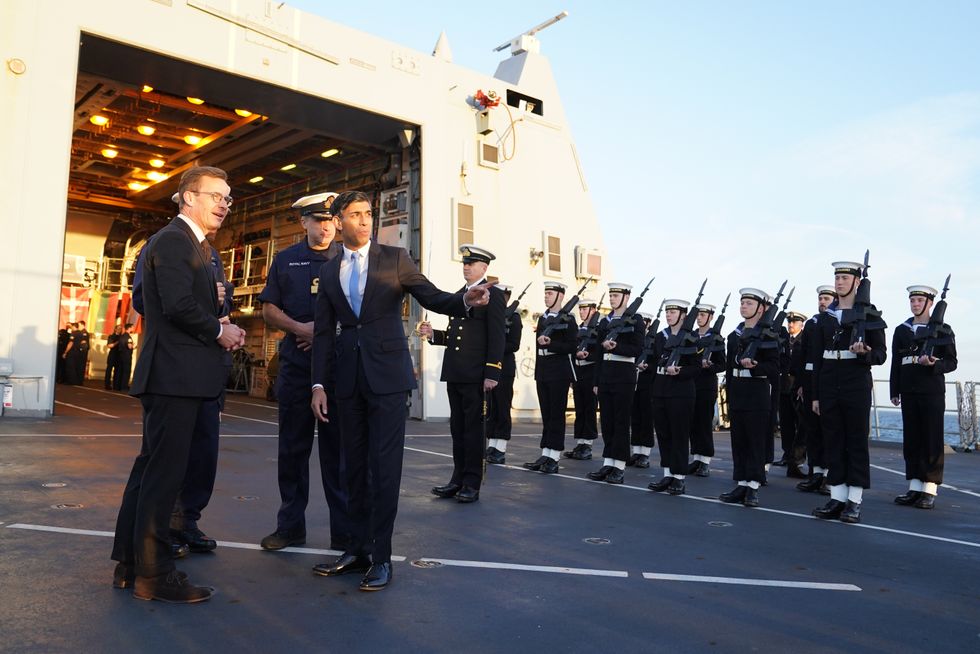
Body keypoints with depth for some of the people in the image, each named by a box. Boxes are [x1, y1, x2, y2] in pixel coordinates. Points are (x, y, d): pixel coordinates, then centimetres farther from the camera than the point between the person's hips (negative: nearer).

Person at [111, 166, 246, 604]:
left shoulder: (196, 246, 21)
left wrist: (220, 331, 2)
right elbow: (179, 305, -23)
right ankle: (153, 574, 5)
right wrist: (220, 331, -10)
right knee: (164, 471, -5)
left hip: (176, 375, 11)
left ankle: (130, 564, 25)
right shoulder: (173, 240, -11)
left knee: (151, 467, 15)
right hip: (174, 374, -11)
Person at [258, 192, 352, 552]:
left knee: (338, 447, 1)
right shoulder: (285, 260, 12)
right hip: (296, 361, 2)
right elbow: (269, 310, 9)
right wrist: (301, 328, -8)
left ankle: (344, 531, 8)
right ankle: (290, 525, 19)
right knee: (293, 445, 7)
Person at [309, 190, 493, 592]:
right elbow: (324, 332, 10)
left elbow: (433, 298, -3)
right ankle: (358, 548, 20)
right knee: (355, 465, 10)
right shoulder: (328, 271, 13)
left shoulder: (395, 258, 3)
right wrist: (319, 384, 3)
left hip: (387, 375, -4)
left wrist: (466, 299, -24)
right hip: (347, 378, 4)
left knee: (384, 466, -5)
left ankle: (381, 556, 3)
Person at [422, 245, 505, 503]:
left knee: (474, 429, 0)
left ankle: (472, 484, 9)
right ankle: (459, 479, 21)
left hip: (476, 375, -7)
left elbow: (497, 338, -11)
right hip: (454, 374, 7)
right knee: (457, 429, 12)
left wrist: (492, 374, -17)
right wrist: (433, 334, 2)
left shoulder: (493, 296, -5)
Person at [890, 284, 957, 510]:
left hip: (933, 392, -4)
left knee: (932, 440, -1)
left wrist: (933, 364, -20)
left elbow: (951, 362, 0)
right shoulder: (901, 330, 12)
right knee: (911, 439, 5)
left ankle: (930, 490, 2)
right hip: (909, 392, 4)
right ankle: (914, 488, 11)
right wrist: (894, 391, 7)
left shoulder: (942, 330, 2)